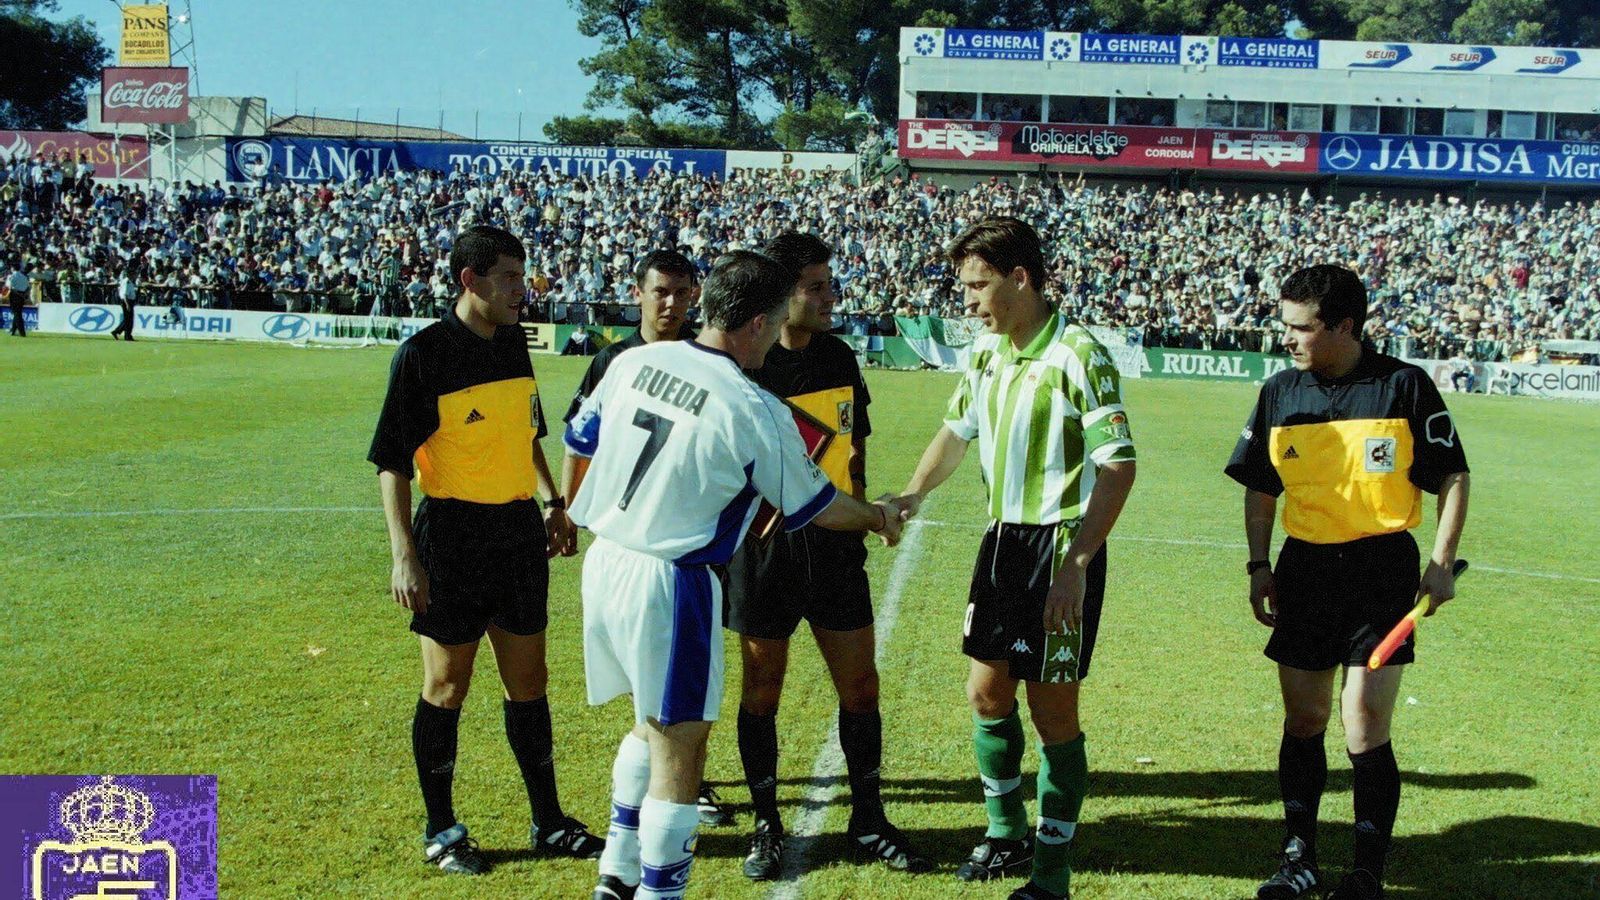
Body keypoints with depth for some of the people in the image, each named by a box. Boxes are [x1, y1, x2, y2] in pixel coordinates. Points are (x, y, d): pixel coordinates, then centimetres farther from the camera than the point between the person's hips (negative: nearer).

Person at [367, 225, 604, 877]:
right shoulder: (423, 352, -11)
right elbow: (392, 461, -12)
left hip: (519, 535, 6)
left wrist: (552, 500, 15)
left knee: (529, 683, 13)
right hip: (453, 539, -6)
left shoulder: (513, 342, 8)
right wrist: (404, 554, -18)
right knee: (446, 687, 6)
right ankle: (441, 831, 22)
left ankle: (549, 823, 26)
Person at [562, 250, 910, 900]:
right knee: (679, 746, 4)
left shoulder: (634, 361, 2)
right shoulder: (754, 409, -15)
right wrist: (880, 517, 17)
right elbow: (813, 506, -2)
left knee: (652, 722, 24)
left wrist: (570, 510, 34)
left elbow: (580, 440, 15)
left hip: (604, 562, 8)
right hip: (669, 582, -8)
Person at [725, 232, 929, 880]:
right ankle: (766, 827, 24)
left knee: (860, 688, 7)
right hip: (764, 549, -4)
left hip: (834, 546, 5)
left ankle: (868, 824, 23)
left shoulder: (838, 356, 6)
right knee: (761, 695, 8)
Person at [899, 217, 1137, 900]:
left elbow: (1118, 466, -18)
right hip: (1002, 538, 8)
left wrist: (1074, 567, -22)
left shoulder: (1078, 355, -17)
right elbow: (957, 432, 21)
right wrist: (909, 498, 9)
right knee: (987, 694, 15)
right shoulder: (986, 350, 6)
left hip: (1060, 547, -8)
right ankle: (1008, 835, 35)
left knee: (1052, 711, 1)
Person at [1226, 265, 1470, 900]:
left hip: (1382, 569, -4)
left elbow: (1453, 476, 0)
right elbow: (1260, 488, 13)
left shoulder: (1404, 385, -7)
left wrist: (1442, 562, -7)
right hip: (1304, 568, 4)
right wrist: (1259, 566, 7)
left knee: (1365, 732, -6)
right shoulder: (1280, 392, 4)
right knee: (1302, 721, 10)